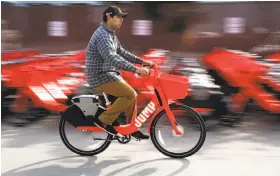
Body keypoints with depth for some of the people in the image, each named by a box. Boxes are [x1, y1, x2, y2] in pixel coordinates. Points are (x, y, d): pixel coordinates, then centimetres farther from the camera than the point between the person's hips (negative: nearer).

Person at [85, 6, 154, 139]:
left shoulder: (111, 34, 14)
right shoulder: (102, 35, -21)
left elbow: (121, 52, 20)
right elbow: (112, 58, -33)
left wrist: (141, 61, 9)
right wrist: (136, 69, -39)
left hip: (108, 74, 10)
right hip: (100, 76, -10)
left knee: (132, 94, 9)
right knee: (130, 94, -17)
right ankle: (103, 120, -8)